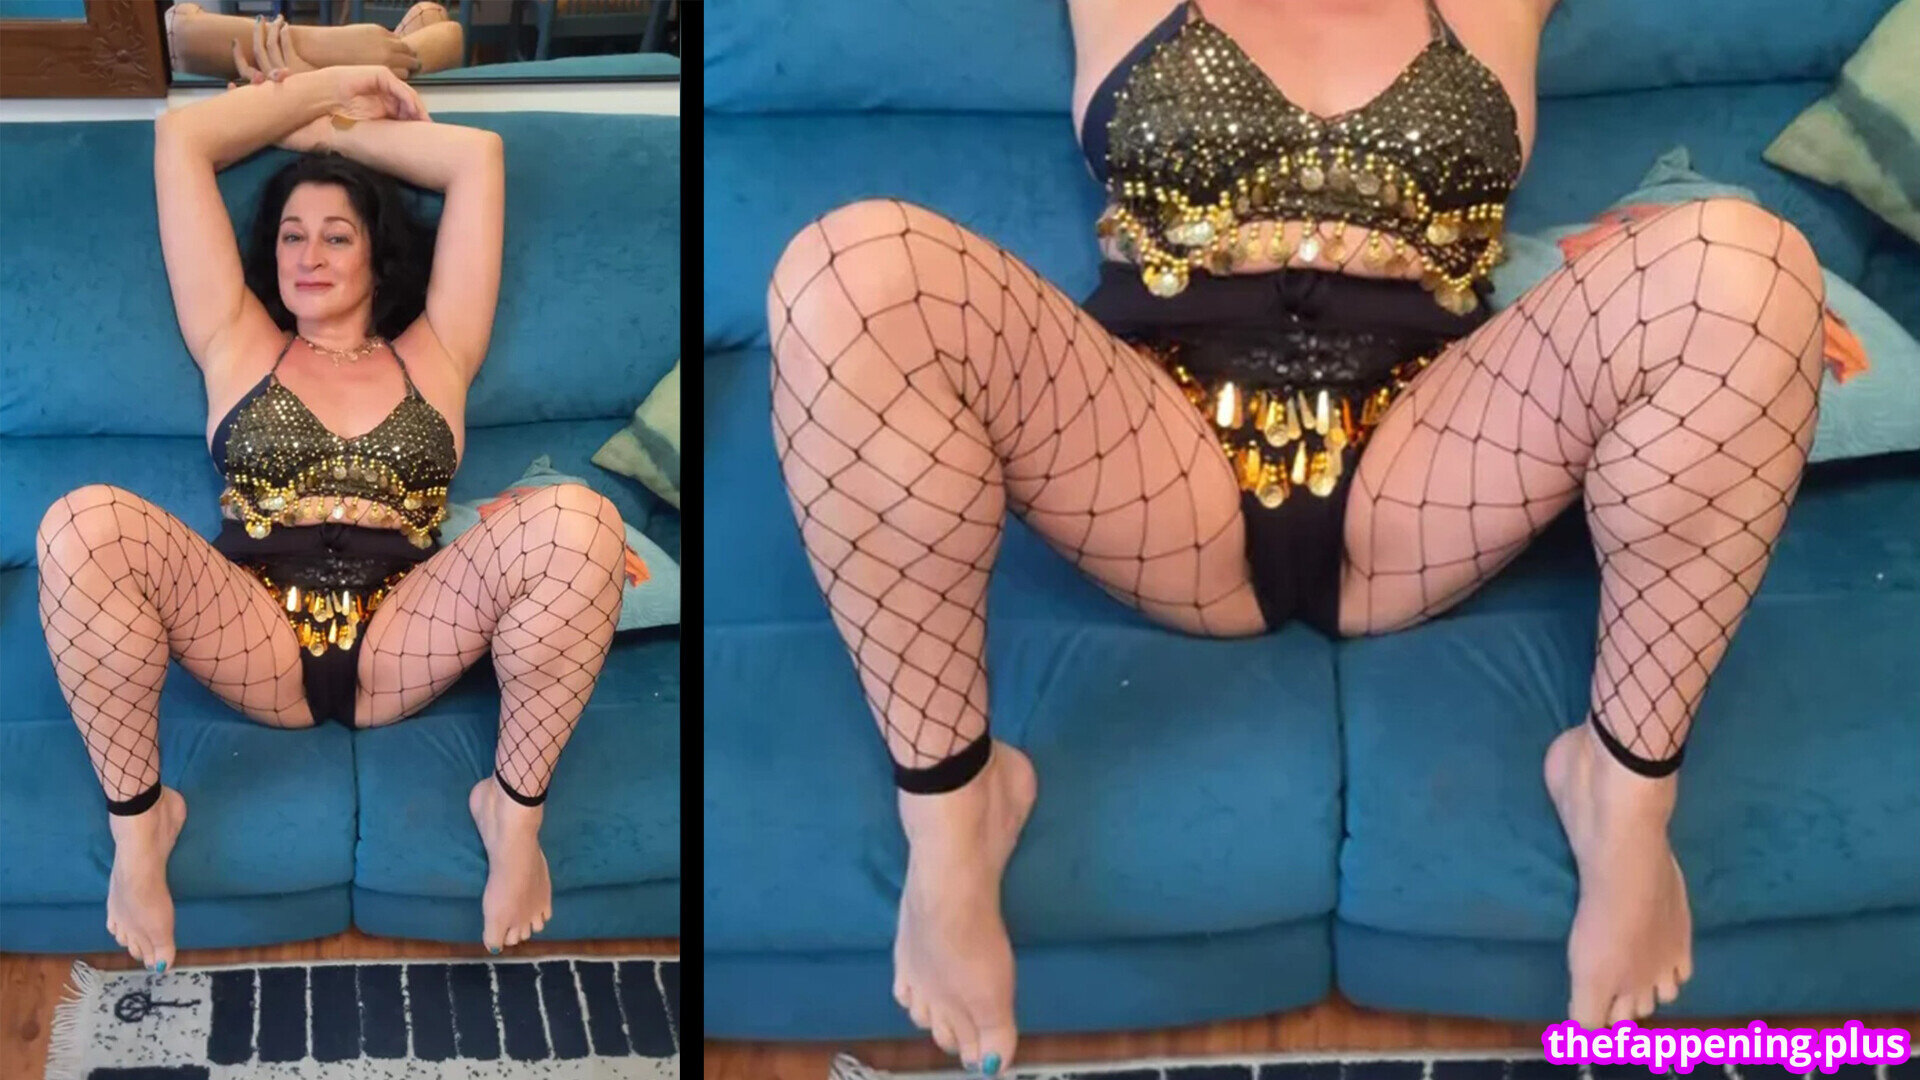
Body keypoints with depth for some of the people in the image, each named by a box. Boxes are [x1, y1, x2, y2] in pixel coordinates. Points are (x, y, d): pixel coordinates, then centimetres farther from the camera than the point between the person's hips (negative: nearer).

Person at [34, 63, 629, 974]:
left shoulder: (433, 356, 22)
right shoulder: (237, 347, 22)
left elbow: (478, 156, 19)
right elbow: (180, 139, 20)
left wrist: (333, 132, 27)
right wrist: (321, 87, 28)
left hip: (405, 643, 0)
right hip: (252, 644, 1)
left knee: (577, 522, -28)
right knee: (83, 523, -28)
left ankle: (515, 808, -11)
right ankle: (137, 813, -8)